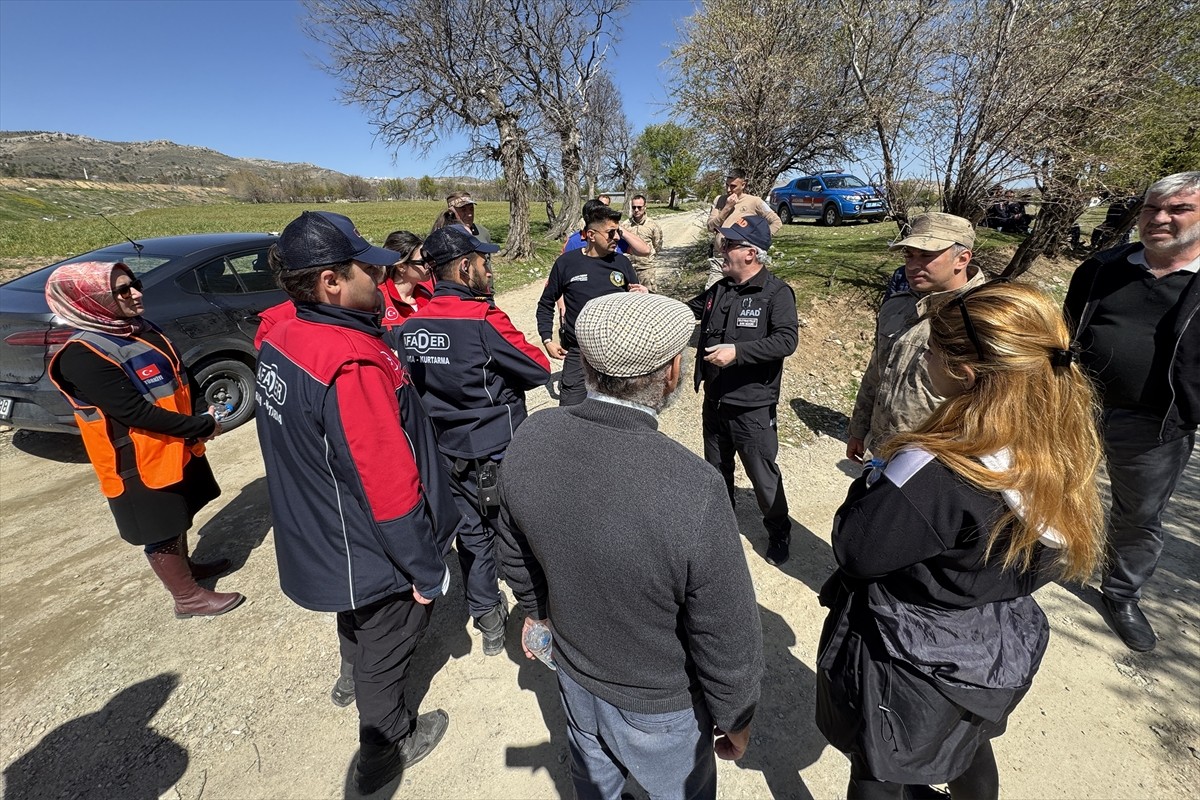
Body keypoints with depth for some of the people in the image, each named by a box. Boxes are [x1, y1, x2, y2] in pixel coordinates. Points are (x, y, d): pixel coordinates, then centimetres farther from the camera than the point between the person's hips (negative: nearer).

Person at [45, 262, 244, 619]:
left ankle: (184, 566, 46)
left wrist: (202, 415, -4)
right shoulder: (83, 356, -22)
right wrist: (202, 425, -20)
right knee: (160, 532, 8)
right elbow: (135, 412, -25)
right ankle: (187, 597, 23)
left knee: (178, 517, 25)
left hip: (176, 447, 8)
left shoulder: (143, 329, 4)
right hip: (141, 462, -8)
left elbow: (180, 376, 11)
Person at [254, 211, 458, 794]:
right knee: (386, 643, 19)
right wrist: (427, 570, -16)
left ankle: (361, 680, 65)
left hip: (319, 541, 8)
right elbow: (390, 486, -30)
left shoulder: (280, 340, -5)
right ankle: (385, 747, 45)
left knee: (360, 625, 35)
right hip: (371, 556, -8)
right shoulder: (354, 364, -34)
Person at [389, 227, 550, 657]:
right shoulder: (484, 319, -21)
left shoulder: (411, 326, -1)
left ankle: (488, 619, 33)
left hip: (448, 454, 6)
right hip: (497, 456, -5)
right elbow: (540, 370, -13)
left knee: (472, 534, 18)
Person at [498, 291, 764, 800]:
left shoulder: (529, 439, -22)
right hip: (657, 705, -4)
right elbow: (728, 639, -24)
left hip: (573, 671, 4)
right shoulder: (693, 491, -39)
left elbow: (515, 552, -4)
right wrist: (736, 719, -2)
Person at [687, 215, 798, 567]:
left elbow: (786, 340, -24)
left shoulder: (777, 293, -13)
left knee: (763, 474, 7)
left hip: (752, 408, -6)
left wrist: (737, 351, -31)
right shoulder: (719, 290, 7)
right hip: (714, 401, 7)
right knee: (717, 468, 21)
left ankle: (779, 534, 30)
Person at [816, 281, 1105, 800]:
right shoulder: (1062, 449, -11)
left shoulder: (939, 474, -37)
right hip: (995, 657, 7)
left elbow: (855, 550, -26)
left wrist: (873, 483, -12)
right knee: (969, 752, 35)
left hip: (912, 668, -7)